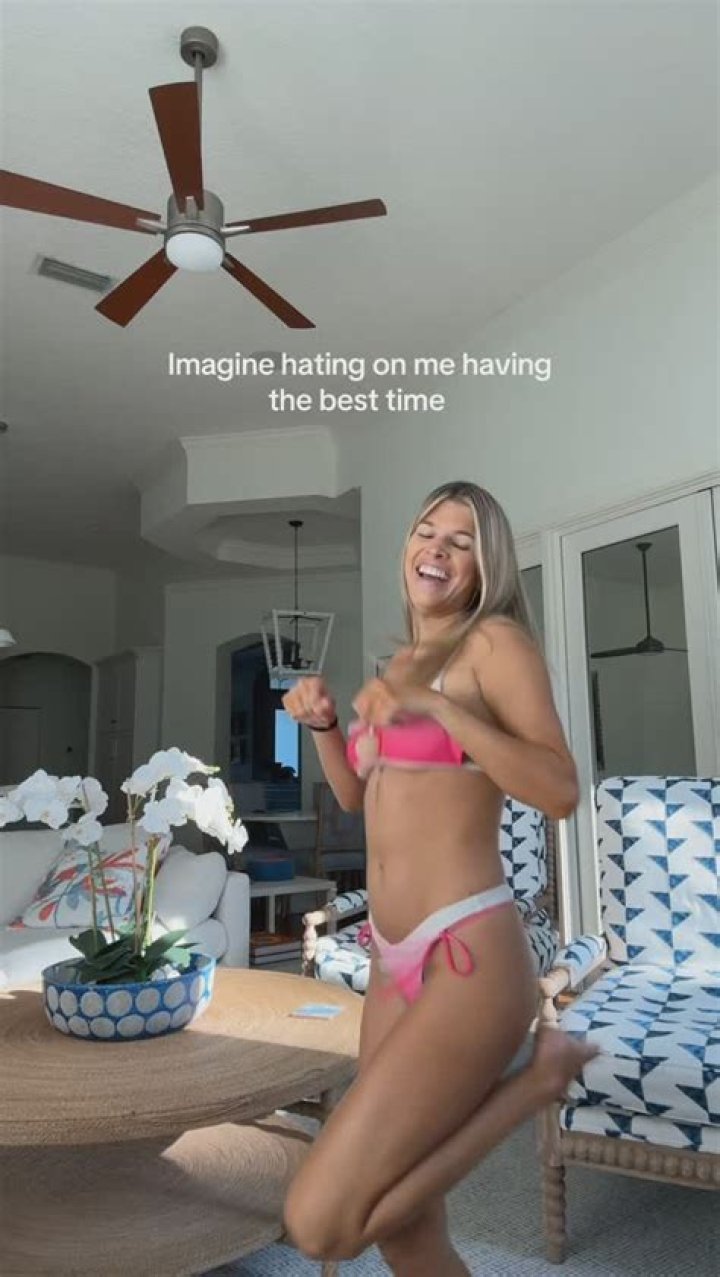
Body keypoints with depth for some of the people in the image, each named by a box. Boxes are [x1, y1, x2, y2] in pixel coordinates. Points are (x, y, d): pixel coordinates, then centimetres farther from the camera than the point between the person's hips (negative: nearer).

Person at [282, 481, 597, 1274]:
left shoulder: (496, 641, -5)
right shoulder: (402, 661, 16)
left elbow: (560, 791, -16)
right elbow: (355, 797, 22)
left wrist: (438, 706, -24)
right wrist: (320, 721, 6)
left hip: (466, 957, -7)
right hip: (394, 963, 8)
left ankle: (530, 1070, 3)